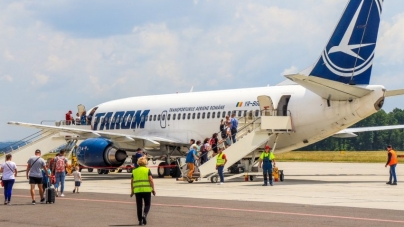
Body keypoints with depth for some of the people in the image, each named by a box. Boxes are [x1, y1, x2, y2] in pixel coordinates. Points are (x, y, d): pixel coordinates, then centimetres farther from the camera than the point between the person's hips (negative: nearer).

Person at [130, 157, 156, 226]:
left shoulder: (134, 171, 11)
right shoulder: (147, 170, 2)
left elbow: (132, 181, 9)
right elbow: (151, 180, -8)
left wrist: (132, 191, 15)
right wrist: (153, 189, -5)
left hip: (137, 190, 2)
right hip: (147, 190, -2)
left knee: (139, 205, 8)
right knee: (147, 204, 7)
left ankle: (140, 220, 7)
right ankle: (144, 215, -18)